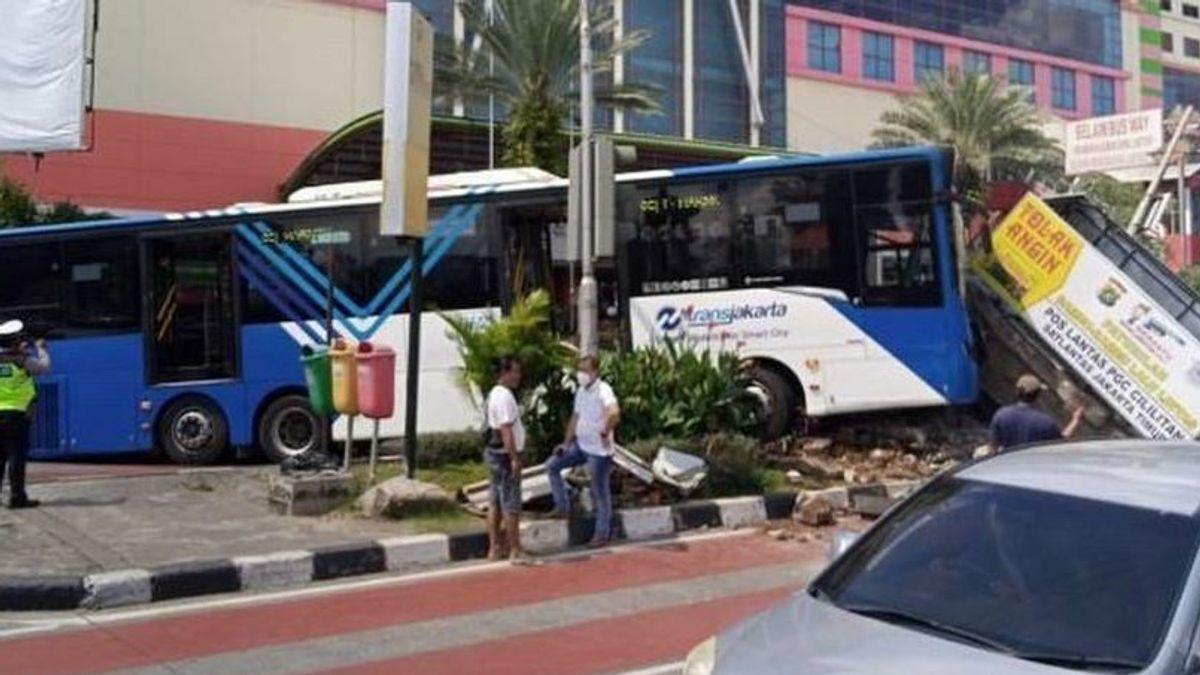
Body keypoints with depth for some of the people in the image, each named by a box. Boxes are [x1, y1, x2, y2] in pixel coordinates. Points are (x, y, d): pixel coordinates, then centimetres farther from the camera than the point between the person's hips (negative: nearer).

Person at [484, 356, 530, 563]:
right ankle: (515, 551, -2)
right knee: (511, 505, -5)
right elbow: (506, 430, -23)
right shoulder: (505, 396, -18)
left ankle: (495, 548, 18)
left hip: (494, 453, 10)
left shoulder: (494, 394, 14)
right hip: (505, 455, -10)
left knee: (495, 503, 13)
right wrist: (514, 459, -22)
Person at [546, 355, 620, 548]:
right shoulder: (581, 392, 7)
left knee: (600, 492, 4)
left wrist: (605, 433, -33)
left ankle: (602, 533, 18)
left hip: (599, 451, -8)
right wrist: (566, 443, 15)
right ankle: (562, 506, 19)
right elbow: (576, 417, 16)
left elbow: (614, 413, -41)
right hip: (580, 445, 8)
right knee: (552, 466, 8)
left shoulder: (603, 390, -22)